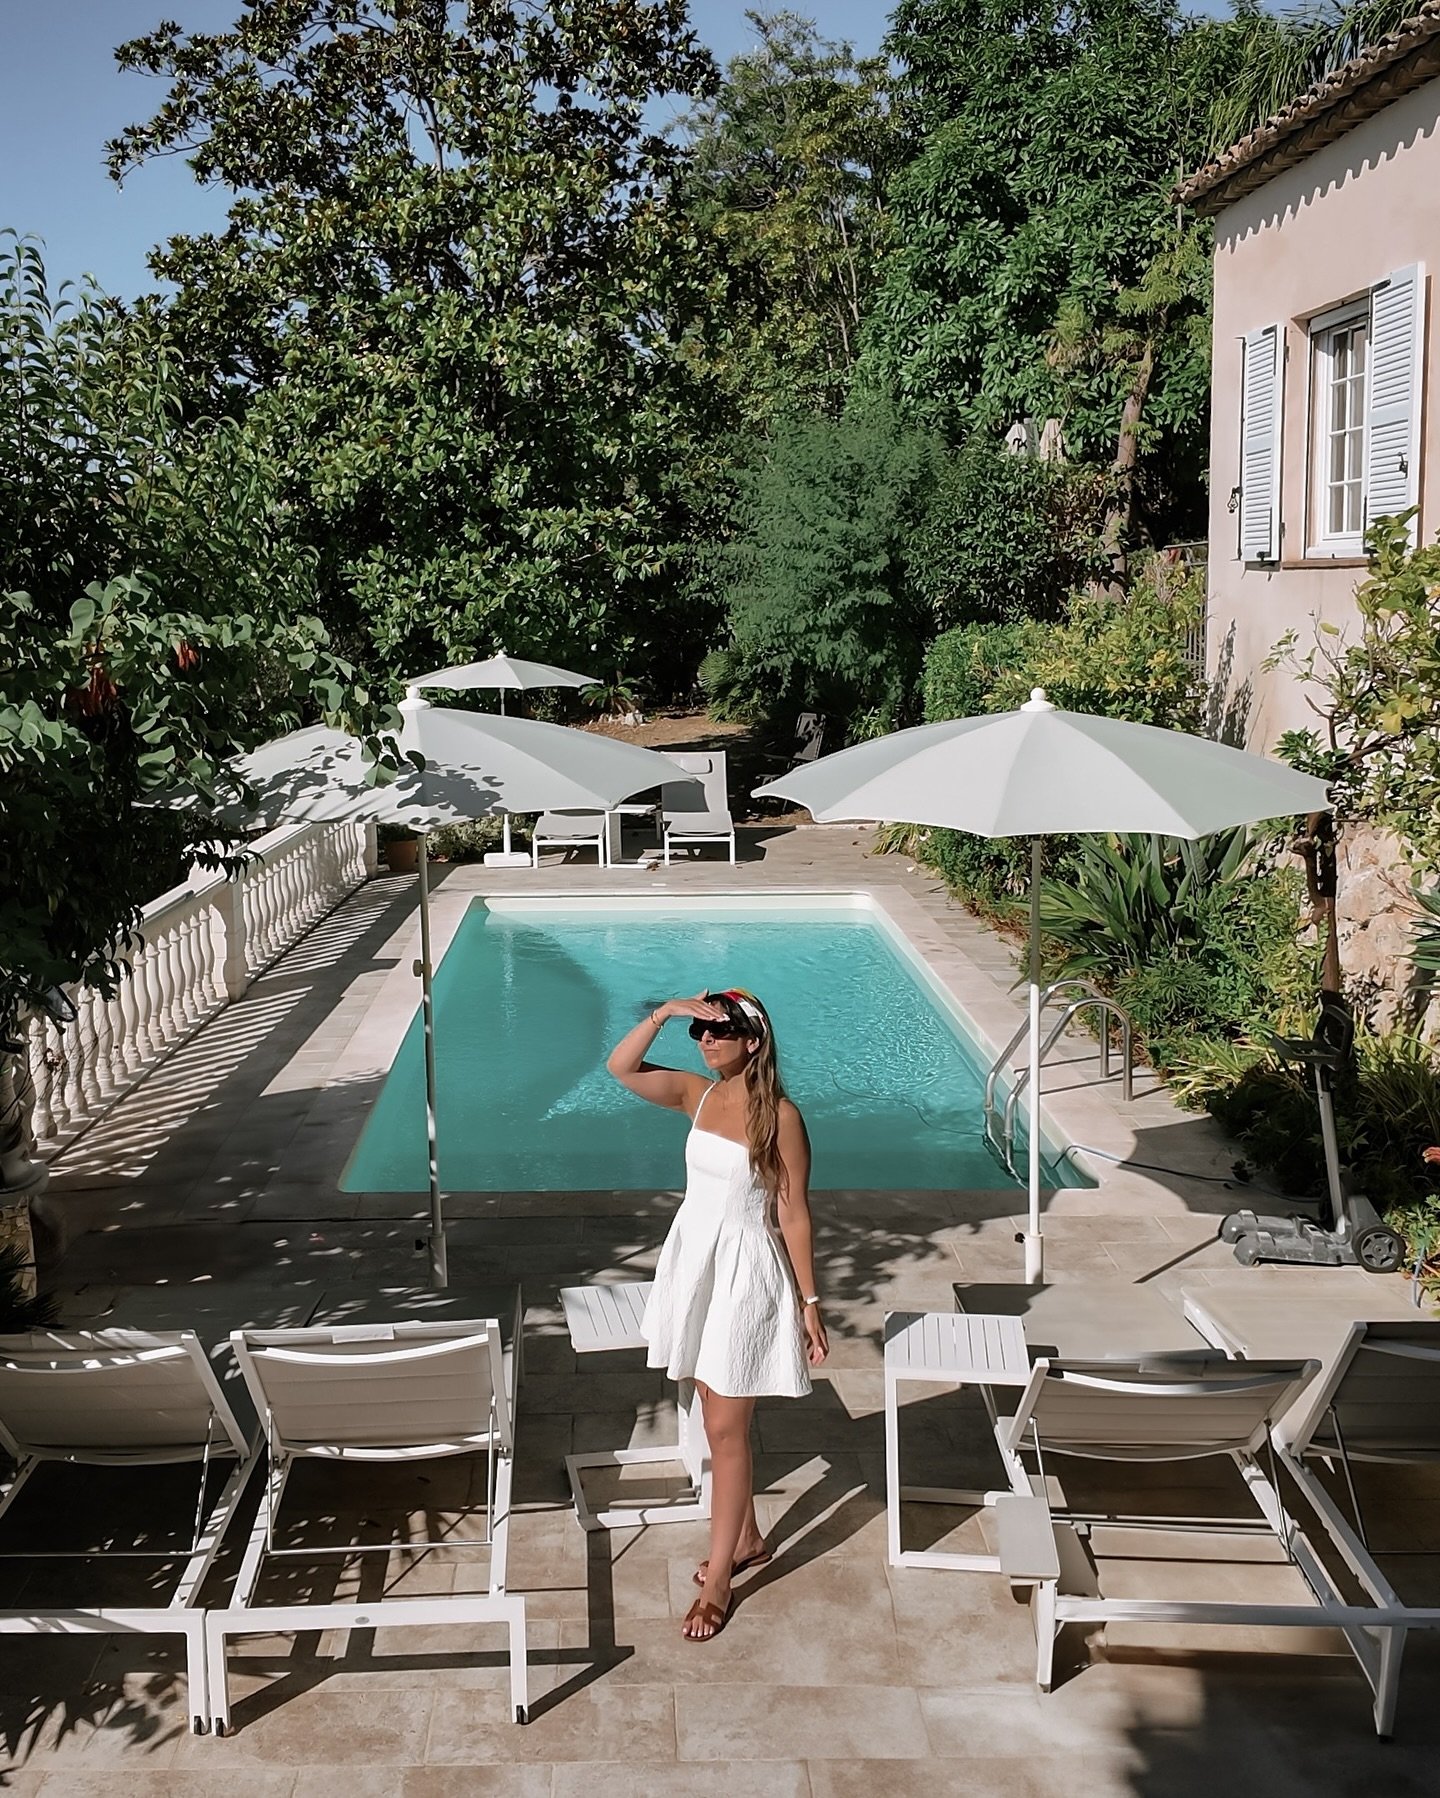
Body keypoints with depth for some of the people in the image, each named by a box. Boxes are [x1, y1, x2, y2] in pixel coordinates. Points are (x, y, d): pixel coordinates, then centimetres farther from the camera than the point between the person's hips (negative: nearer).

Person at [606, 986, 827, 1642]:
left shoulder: (779, 1115, -15)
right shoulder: (697, 1094, 1)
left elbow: (794, 1215, -12)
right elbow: (620, 1067, -9)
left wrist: (810, 1303, -9)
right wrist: (664, 1012, -20)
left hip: (746, 1273, -6)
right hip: (693, 1258, 6)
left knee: (726, 1429, 0)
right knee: (719, 1419, 18)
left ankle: (718, 1583, 12)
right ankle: (747, 1539, 37)